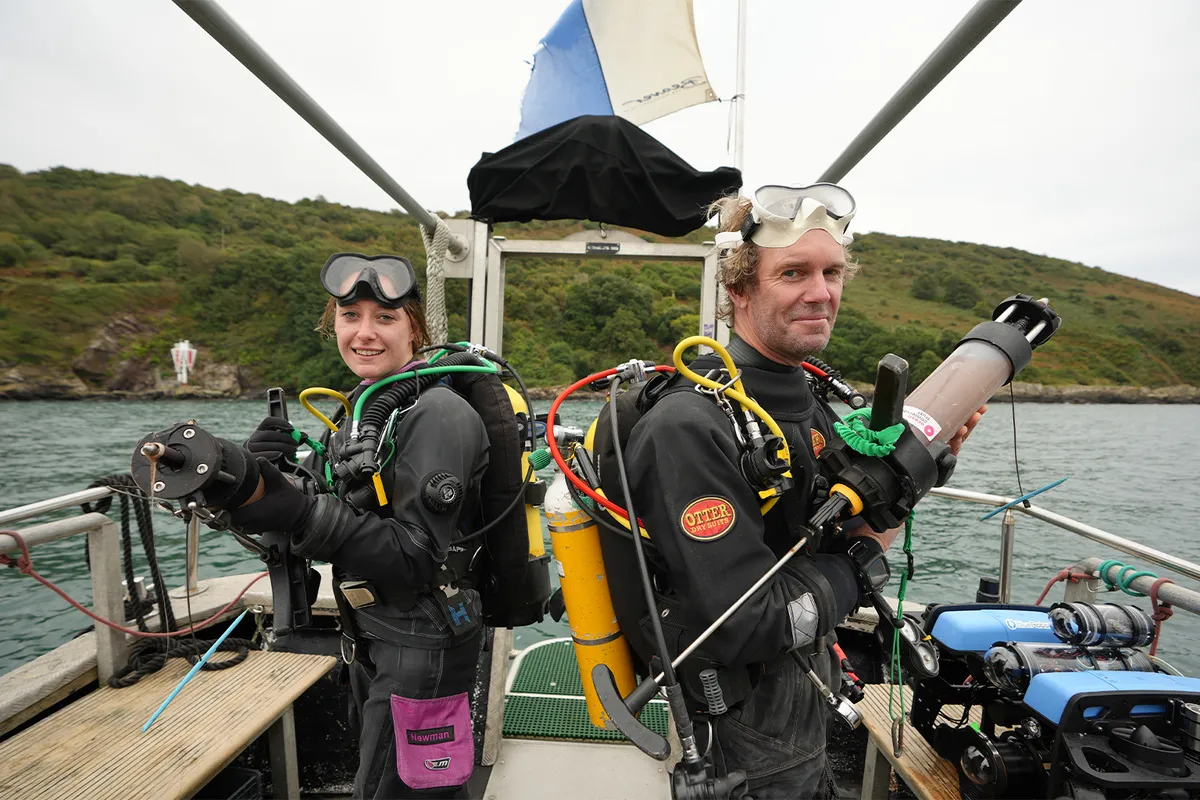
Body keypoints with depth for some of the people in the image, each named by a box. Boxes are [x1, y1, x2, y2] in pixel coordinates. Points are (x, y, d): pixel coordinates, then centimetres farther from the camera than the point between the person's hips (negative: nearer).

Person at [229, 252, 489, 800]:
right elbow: (349, 517, 7)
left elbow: (416, 558, -26)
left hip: (421, 648, -9)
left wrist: (295, 512, -34)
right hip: (373, 641, 9)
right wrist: (272, 476, -10)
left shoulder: (437, 413, -21)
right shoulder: (365, 407, 7)